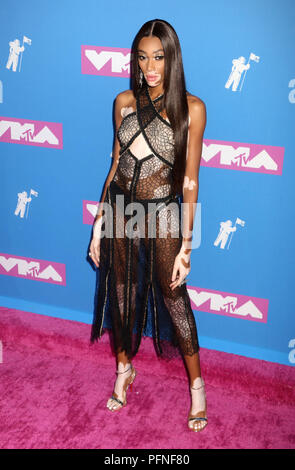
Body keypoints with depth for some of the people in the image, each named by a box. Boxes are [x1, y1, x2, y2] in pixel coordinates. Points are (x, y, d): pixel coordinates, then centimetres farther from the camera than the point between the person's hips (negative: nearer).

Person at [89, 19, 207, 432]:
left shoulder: (191, 107, -11)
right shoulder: (125, 102, 1)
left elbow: (190, 178, -10)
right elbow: (116, 162, 8)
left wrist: (186, 243, -12)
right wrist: (100, 222, 8)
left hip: (163, 213, -4)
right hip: (122, 208, 4)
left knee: (173, 296, 7)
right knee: (122, 292, 16)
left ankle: (196, 383, 25)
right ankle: (125, 367, 39)